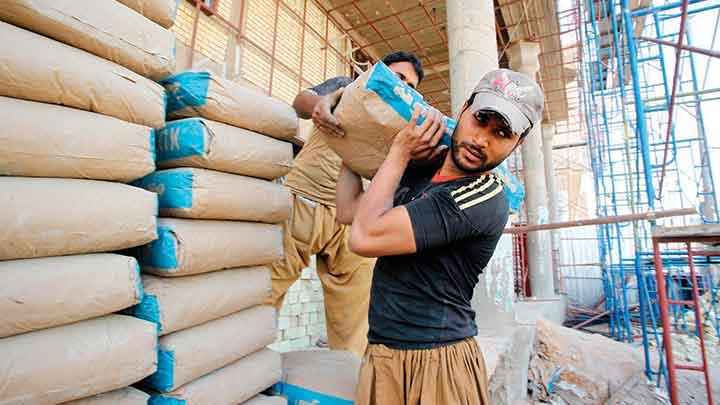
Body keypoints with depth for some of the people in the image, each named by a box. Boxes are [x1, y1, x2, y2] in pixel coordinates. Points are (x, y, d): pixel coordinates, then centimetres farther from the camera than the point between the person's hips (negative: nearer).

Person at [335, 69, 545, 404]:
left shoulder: (486, 199, -21)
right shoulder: (420, 170, 4)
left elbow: (365, 237, -24)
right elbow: (348, 211, 6)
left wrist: (400, 150, -14)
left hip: (439, 362, -6)